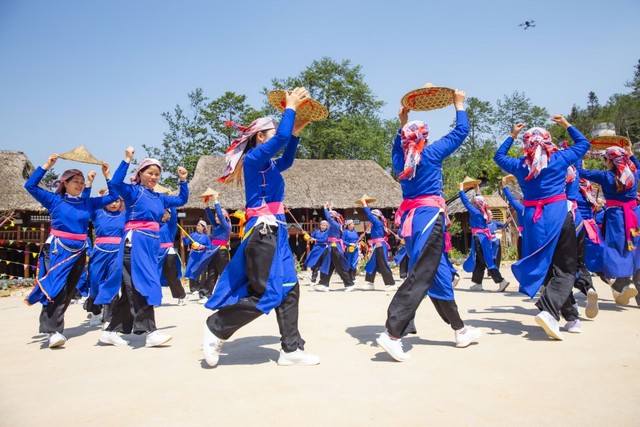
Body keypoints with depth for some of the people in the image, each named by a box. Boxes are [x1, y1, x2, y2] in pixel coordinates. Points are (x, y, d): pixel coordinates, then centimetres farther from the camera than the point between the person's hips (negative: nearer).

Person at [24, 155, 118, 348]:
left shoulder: (87, 203, 9)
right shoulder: (54, 200, 2)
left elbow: (113, 196, 13)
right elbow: (30, 186, -6)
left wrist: (107, 176, 6)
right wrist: (46, 166, -11)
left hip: (79, 252, 4)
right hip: (57, 249, -4)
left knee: (68, 291, 7)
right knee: (57, 288, -15)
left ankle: (51, 326, 20)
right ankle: (53, 331, -15)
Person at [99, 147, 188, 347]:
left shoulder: (159, 197, 19)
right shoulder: (133, 191, 0)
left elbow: (181, 200, 27)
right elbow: (116, 182, -19)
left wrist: (183, 181, 17)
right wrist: (127, 159, -19)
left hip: (152, 243, 7)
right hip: (135, 241, -7)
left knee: (132, 288, 9)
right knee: (142, 285, -13)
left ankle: (111, 331, 18)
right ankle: (150, 332, -14)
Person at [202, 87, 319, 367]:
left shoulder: (267, 165, 20)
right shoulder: (254, 158, -8)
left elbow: (286, 161, 39)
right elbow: (280, 139, -24)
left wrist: (296, 133, 28)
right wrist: (291, 107, -11)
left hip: (274, 231, 10)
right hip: (262, 231, -10)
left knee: (289, 290, 6)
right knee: (265, 294, -8)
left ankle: (291, 349, 11)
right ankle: (216, 328, 9)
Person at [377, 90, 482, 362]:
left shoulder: (400, 159, 9)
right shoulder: (431, 153, -5)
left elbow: (397, 147, 36)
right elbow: (461, 131, 6)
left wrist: (403, 124, 36)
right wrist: (459, 105, 20)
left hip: (410, 217, 8)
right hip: (430, 217, -7)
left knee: (440, 274, 14)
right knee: (420, 276, -10)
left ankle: (460, 331, 25)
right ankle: (392, 334, -17)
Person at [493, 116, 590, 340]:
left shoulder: (520, 165, 5)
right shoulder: (559, 158, 1)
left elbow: (499, 156, 25)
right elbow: (583, 143, 19)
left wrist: (512, 135, 30)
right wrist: (567, 125, 28)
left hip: (533, 218, 3)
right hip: (559, 215, -2)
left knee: (546, 267, 14)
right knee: (565, 269, 0)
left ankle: (571, 317, 20)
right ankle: (549, 311, -23)